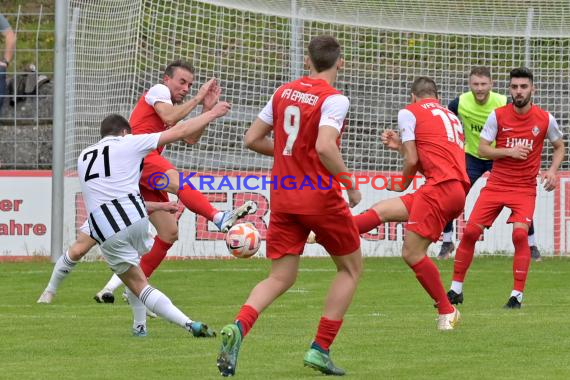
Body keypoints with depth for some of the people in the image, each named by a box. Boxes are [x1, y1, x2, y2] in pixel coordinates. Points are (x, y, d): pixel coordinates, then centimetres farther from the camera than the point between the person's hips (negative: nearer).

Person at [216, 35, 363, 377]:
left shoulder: (284, 92, 8)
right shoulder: (334, 99, -11)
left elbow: (252, 139, 11)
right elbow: (325, 147, -25)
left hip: (283, 197, 5)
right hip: (320, 196, -5)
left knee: (280, 278, 8)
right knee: (351, 267, 15)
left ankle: (239, 328, -22)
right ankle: (320, 349, 8)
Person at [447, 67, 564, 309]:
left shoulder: (545, 119, -2)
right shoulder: (498, 116, -4)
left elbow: (559, 147, 12)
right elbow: (482, 149, -4)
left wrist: (552, 171, -6)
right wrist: (509, 151, -19)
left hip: (525, 187, -1)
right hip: (496, 184, 1)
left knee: (520, 234, -21)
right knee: (470, 231, -5)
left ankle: (517, 295, -11)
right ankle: (456, 290, 10)